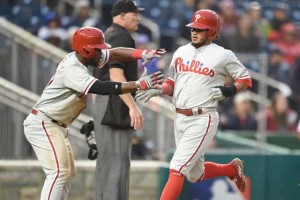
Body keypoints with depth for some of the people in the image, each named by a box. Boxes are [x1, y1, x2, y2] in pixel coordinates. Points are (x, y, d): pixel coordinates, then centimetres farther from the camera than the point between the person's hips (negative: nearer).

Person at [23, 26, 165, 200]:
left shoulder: (84, 58, 3)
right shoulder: (73, 71, -25)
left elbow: (114, 54, 1)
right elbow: (103, 88, -33)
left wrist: (143, 54, -15)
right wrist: (139, 85, -34)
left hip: (56, 126, 11)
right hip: (43, 124, -11)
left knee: (67, 173, 14)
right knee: (59, 172, -20)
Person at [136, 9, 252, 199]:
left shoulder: (223, 55, -5)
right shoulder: (181, 52, 11)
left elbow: (246, 79, 2)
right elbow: (172, 82, 16)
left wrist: (229, 90, -15)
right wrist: (158, 90, -4)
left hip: (202, 119, -7)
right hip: (179, 118, 7)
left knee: (177, 167, -15)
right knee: (195, 174, 16)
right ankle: (232, 169, 41)